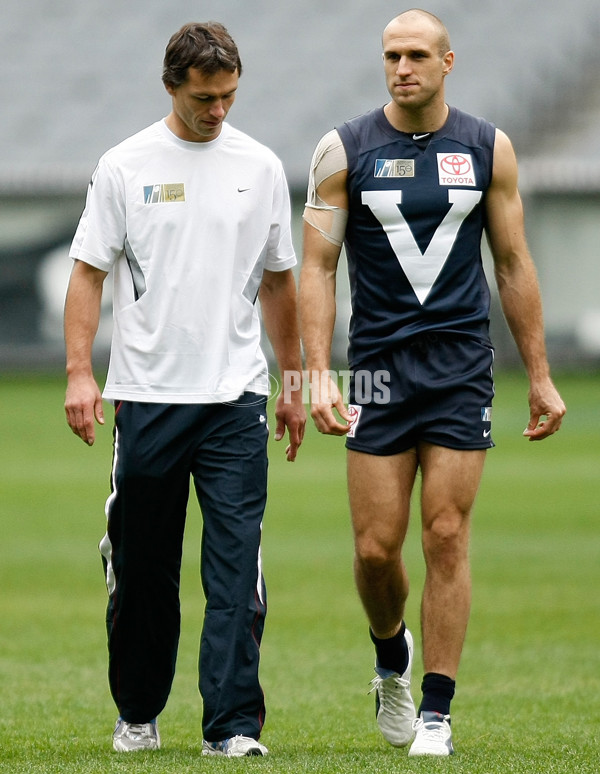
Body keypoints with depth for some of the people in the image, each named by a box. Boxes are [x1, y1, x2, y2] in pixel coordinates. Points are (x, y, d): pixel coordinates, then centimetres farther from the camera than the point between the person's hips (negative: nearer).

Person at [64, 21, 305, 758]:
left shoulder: (260, 167, 7)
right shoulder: (125, 166, 1)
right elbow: (88, 272, 1)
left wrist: (293, 383, 15)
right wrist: (79, 373, -9)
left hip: (236, 395, 1)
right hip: (147, 394, -1)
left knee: (236, 566, -8)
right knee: (141, 570, 6)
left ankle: (233, 725, -9)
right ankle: (137, 716, 23)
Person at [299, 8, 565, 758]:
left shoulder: (487, 149, 3)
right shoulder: (344, 150, -1)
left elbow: (513, 266, 9)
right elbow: (316, 266, -1)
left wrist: (540, 377, 8)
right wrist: (318, 374, -12)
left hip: (461, 366, 0)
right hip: (379, 366, 0)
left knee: (447, 538, -5)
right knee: (376, 546, -2)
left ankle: (436, 713, 3)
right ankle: (392, 661, 29)